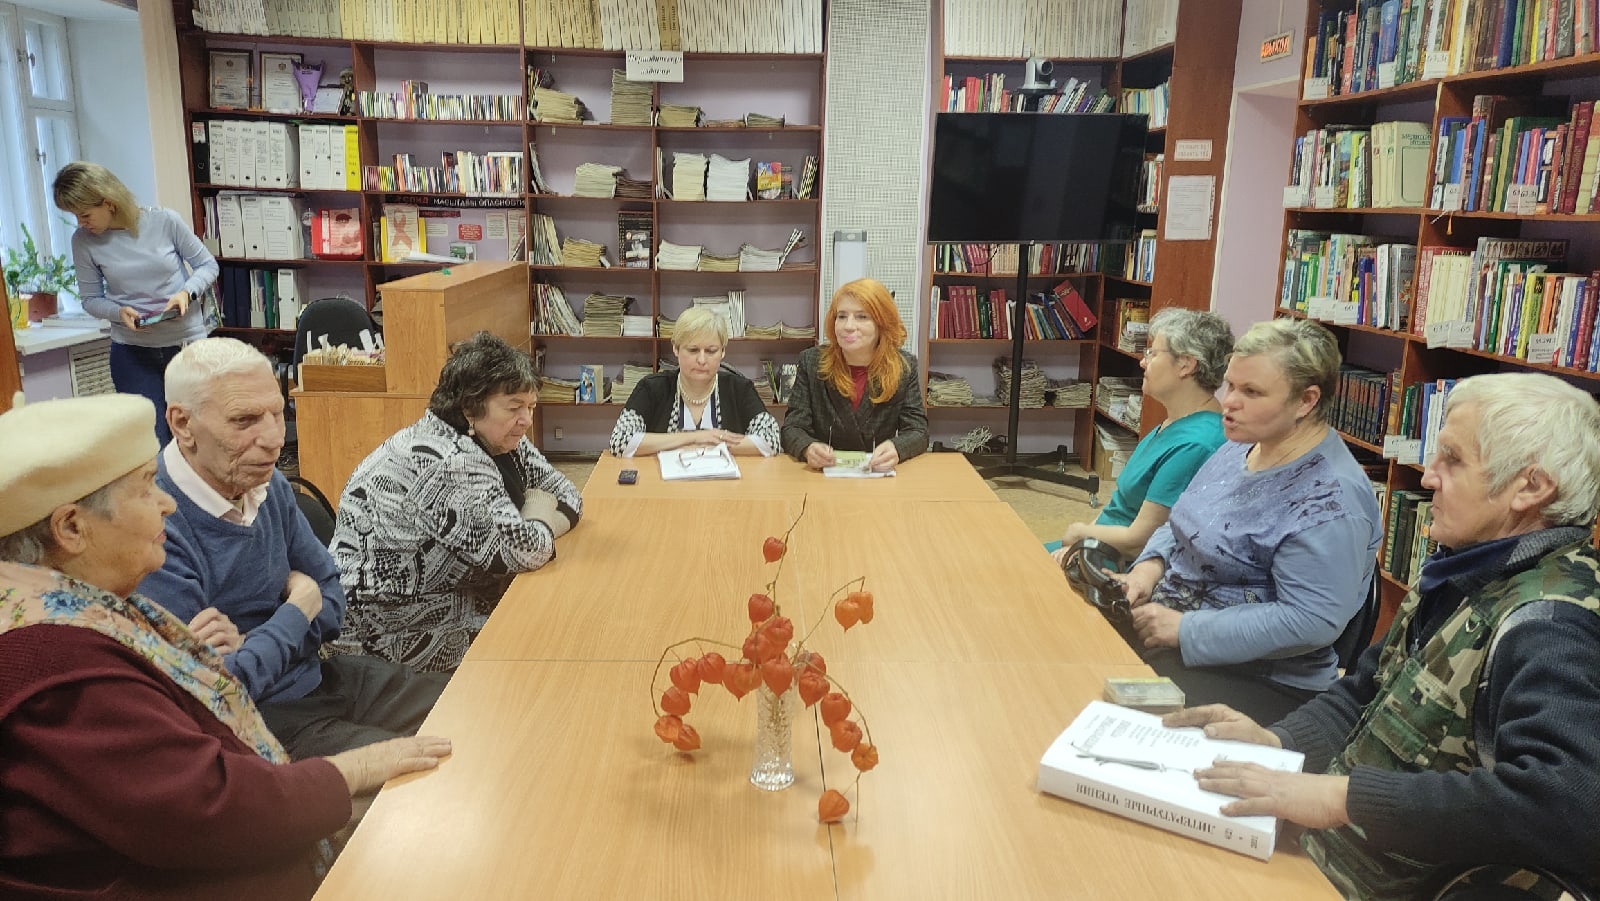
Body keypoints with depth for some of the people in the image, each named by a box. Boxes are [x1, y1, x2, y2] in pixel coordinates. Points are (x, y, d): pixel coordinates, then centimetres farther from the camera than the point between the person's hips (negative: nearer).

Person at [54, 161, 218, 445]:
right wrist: (119, 312, -15)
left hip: (188, 343, -1)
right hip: (132, 351, 1)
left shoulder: (164, 221, -9)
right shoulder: (84, 241, -3)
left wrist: (186, 292, -16)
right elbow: (90, 299, 6)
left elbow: (207, 265, 2)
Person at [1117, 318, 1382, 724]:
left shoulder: (1328, 500, -22)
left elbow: (1309, 622, -26)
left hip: (1259, 680, -8)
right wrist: (1150, 566, -3)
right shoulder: (1243, 446, 6)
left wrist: (1184, 629, -23)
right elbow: (1182, 524, 18)